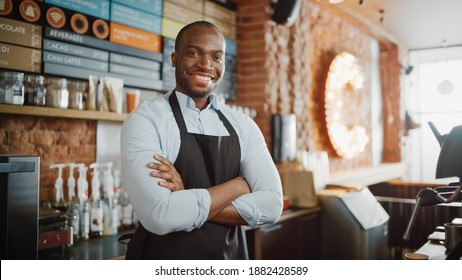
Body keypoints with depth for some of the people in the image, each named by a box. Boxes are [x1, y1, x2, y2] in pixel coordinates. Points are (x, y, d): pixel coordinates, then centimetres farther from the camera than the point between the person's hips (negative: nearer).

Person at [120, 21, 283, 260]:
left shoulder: (243, 126, -2)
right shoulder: (144, 120, -14)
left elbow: (271, 204, -12)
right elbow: (159, 215, -26)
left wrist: (187, 203, -20)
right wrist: (237, 185, -15)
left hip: (229, 259, 4)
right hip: (165, 261, -3)